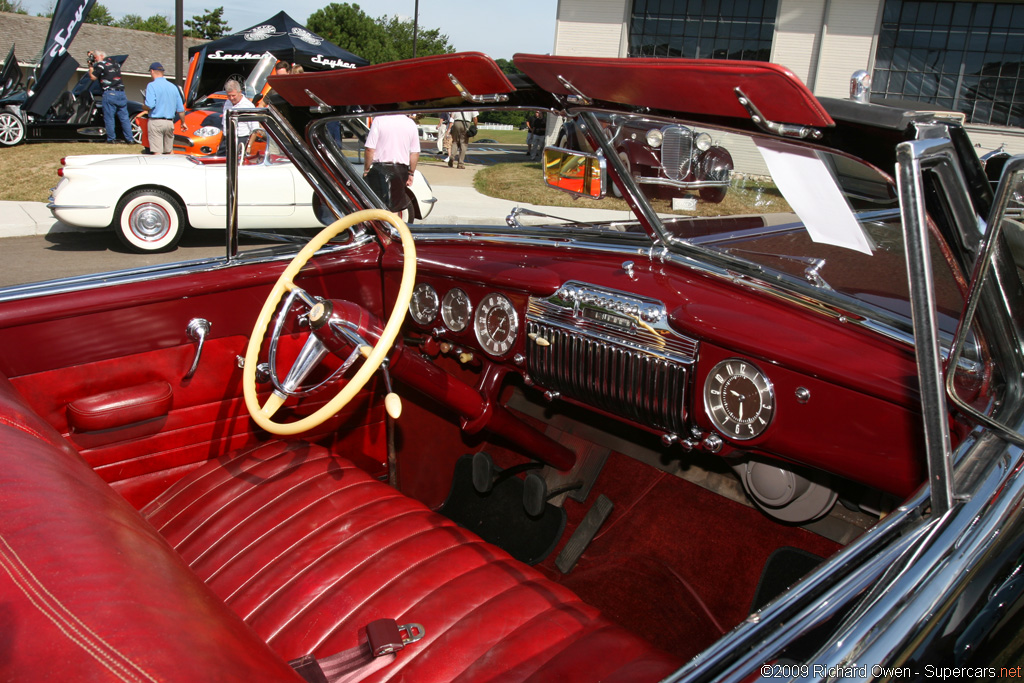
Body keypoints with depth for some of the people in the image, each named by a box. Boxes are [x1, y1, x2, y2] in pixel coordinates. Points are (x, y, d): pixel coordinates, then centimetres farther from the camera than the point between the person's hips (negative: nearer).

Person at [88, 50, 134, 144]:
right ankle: (129, 139, 5)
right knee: (124, 117, 7)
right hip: (121, 92, 6)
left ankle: (111, 139, 3)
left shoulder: (100, 64, -2)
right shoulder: (115, 63, 17)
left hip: (109, 94, -6)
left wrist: (91, 67, 13)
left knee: (109, 118, 1)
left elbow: (93, 77, -2)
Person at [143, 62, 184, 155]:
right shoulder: (173, 87, 10)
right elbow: (180, 109, 13)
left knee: (157, 152, -6)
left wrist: (143, 107, 3)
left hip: (156, 122, -5)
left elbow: (149, 105, -19)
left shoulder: (152, 86, -8)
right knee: (169, 151, 15)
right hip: (170, 122, 5)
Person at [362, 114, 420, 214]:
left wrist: (366, 169, -2)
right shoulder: (411, 123, 3)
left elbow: (370, 149, -12)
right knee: (393, 208, 14)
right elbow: (415, 153, 6)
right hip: (401, 171, 4)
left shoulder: (379, 120, -9)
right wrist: (411, 173, 16)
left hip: (379, 169, -4)